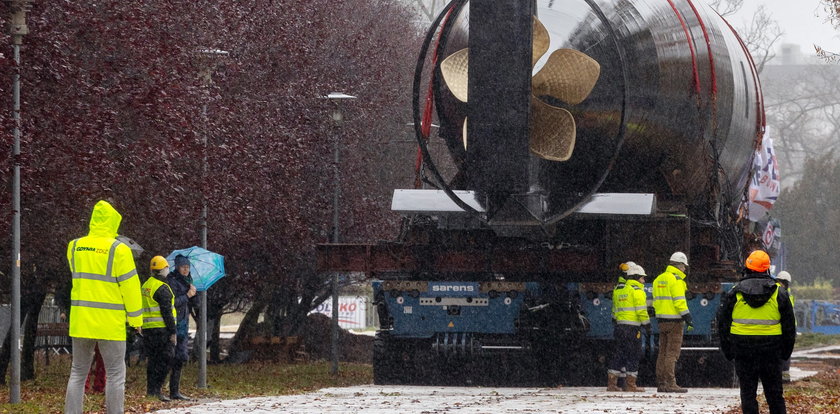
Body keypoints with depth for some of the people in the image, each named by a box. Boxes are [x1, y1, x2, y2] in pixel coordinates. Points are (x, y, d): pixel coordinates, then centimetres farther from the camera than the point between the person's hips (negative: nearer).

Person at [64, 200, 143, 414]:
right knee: (115, 374, 1)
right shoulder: (118, 250, -11)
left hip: (80, 322, 4)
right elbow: (130, 286, -8)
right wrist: (136, 318, 2)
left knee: (78, 372, 11)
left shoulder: (74, 247, 4)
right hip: (109, 322, -4)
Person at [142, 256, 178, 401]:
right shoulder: (162, 288, -13)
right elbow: (167, 312, -16)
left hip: (147, 329, 8)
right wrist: (173, 332, -14)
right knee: (164, 361, -6)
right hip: (161, 329, -8)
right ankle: (155, 390, -11)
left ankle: (150, 389, 14)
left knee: (153, 359, 13)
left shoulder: (146, 286, 15)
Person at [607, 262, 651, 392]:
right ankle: (630, 384, -3)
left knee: (618, 354, 10)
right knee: (633, 355, -2)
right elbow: (641, 310, -13)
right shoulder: (637, 290, -8)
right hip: (632, 327, -7)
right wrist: (647, 325, -7)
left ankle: (611, 383, 7)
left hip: (619, 326, 7)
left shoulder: (618, 290, 16)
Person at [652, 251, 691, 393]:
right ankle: (670, 383, -12)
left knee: (663, 352, 11)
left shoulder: (659, 279, 15)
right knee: (672, 352, -8)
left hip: (662, 320, 8)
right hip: (674, 320, -8)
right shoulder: (676, 279, -11)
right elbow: (679, 301, -16)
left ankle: (660, 383, 12)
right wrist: (687, 317, -13)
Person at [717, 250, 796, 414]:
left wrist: (727, 351, 13)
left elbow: (723, 324, 4)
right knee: (774, 394, 8)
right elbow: (789, 326, 7)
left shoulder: (734, 294, 0)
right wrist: (786, 351, 16)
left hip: (743, 350, -1)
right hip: (771, 351, 1)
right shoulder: (779, 293, 1)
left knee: (748, 394, 3)